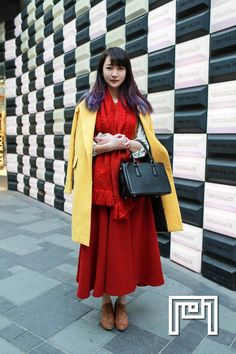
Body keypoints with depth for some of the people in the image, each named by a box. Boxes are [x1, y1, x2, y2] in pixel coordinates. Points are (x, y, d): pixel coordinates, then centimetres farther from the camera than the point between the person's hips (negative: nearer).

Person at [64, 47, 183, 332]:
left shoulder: (137, 104, 11)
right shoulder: (88, 104, 7)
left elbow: (146, 144, 5)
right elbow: (84, 148, 0)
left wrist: (120, 143, -13)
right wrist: (112, 145, -14)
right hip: (99, 182, -1)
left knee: (128, 240, 6)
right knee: (102, 241, 5)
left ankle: (121, 300, 25)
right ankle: (106, 300, 25)